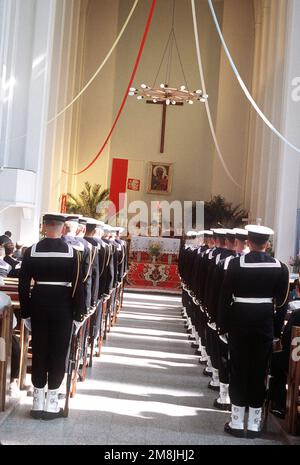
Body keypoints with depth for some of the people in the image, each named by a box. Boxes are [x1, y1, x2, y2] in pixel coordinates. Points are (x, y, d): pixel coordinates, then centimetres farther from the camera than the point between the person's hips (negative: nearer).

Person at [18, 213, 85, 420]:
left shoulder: (31, 251, -2)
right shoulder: (72, 252, -8)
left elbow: (23, 284, -1)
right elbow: (78, 284, -9)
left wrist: (25, 309, 7)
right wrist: (78, 311, -1)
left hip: (39, 304, 2)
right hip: (63, 306, -2)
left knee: (39, 351, 11)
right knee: (58, 352, 6)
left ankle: (38, 402, 16)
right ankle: (52, 402, 9)